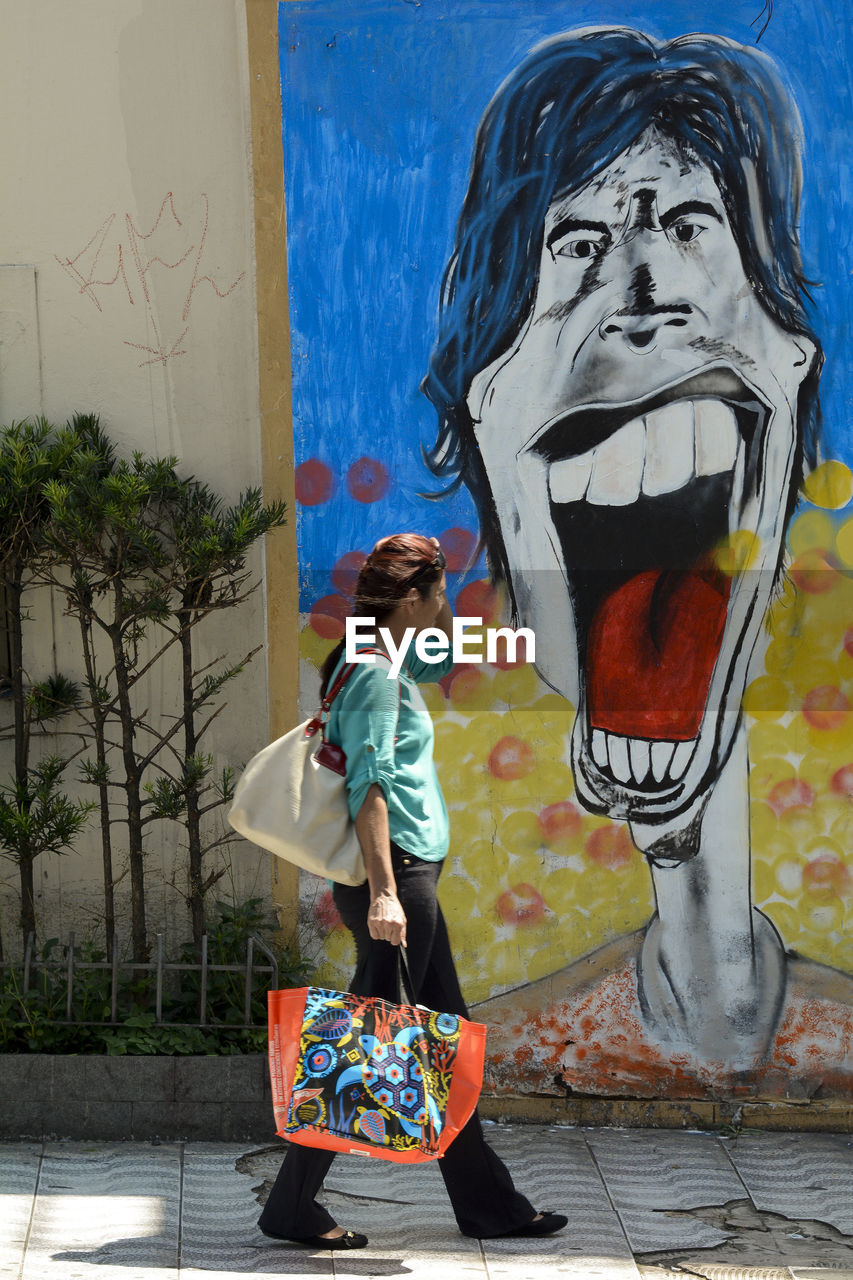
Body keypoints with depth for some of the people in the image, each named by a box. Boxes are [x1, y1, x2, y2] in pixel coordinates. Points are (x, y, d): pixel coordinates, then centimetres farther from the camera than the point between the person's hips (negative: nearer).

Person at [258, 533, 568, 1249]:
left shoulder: (380, 663, 13)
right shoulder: (376, 675, -15)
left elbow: (441, 658, 38)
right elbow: (369, 786, -23)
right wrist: (382, 891, -27)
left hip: (408, 875, 11)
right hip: (393, 871, -11)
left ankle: (487, 1203, 20)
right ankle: (292, 1207, 2)